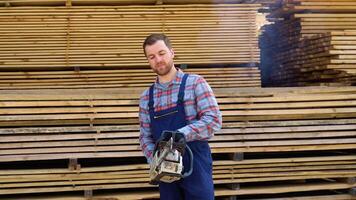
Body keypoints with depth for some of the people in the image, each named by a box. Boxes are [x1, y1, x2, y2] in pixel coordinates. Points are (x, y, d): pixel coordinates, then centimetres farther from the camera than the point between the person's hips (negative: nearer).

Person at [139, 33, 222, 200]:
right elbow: (145, 137, 10)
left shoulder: (195, 83, -4)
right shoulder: (146, 97, 9)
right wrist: (155, 160, -9)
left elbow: (214, 119, -13)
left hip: (195, 164, -4)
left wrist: (180, 134, -24)